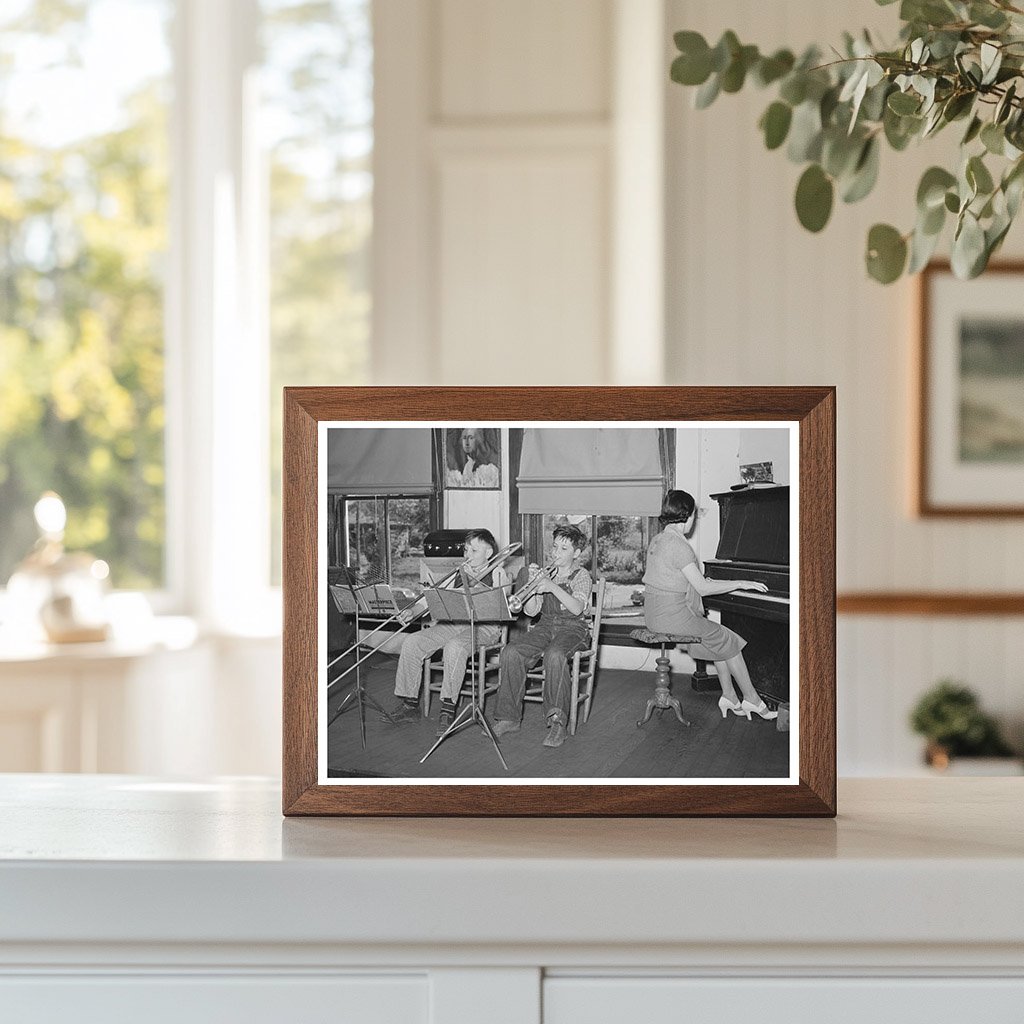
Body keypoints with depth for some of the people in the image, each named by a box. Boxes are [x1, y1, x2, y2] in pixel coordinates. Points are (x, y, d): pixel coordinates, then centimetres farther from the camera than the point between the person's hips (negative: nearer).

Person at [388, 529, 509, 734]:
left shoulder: (497, 574, 3)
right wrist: (413, 610, 1)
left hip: (485, 627, -7)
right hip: (453, 624, 7)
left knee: (454, 646, -39)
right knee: (411, 642, -13)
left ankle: (448, 708, -33)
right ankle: (409, 704, -8)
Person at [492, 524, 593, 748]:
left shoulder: (581, 576, -1)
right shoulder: (545, 573, 11)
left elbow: (577, 608, -21)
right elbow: (531, 611, 5)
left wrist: (552, 587, -32)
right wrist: (533, 586, -12)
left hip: (572, 628, -5)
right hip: (545, 626, 5)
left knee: (554, 655, -39)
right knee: (510, 654, -23)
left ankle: (557, 722, -37)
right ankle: (509, 717, -15)